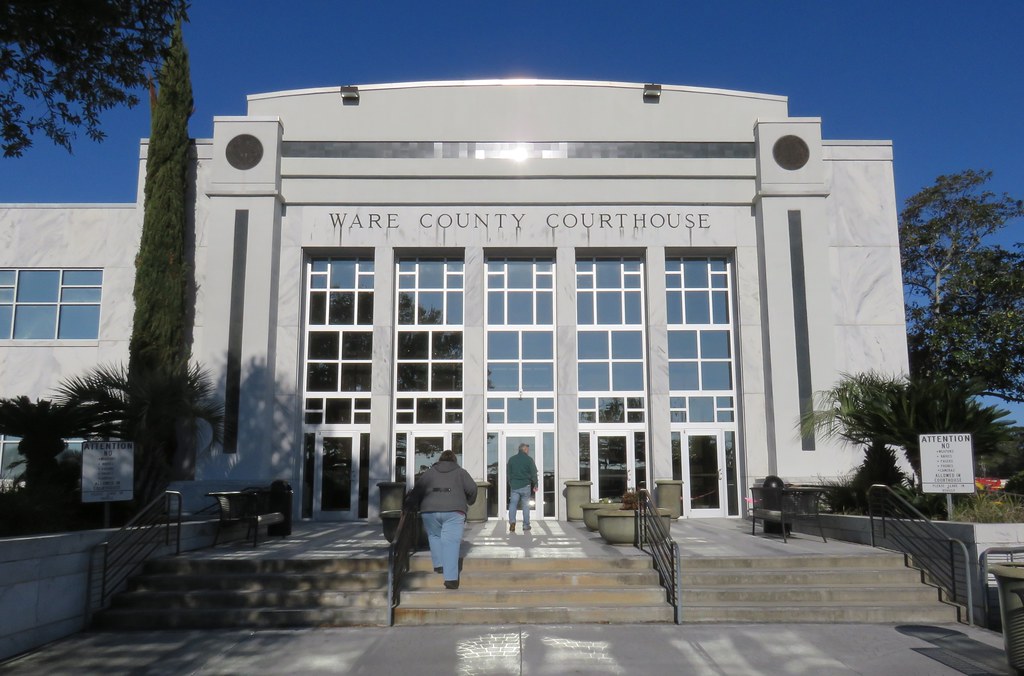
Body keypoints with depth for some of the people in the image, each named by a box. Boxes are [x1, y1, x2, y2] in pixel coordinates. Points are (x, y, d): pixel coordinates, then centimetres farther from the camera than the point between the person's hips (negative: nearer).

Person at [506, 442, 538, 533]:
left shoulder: (511, 459, 6)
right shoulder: (529, 459, -4)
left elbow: (508, 473, 12)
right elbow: (533, 474, -3)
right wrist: (535, 485, 7)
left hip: (514, 486, 2)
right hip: (525, 486, -2)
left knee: (513, 504, 2)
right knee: (526, 505, 7)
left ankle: (512, 522, -17)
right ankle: (526, 525, 9)